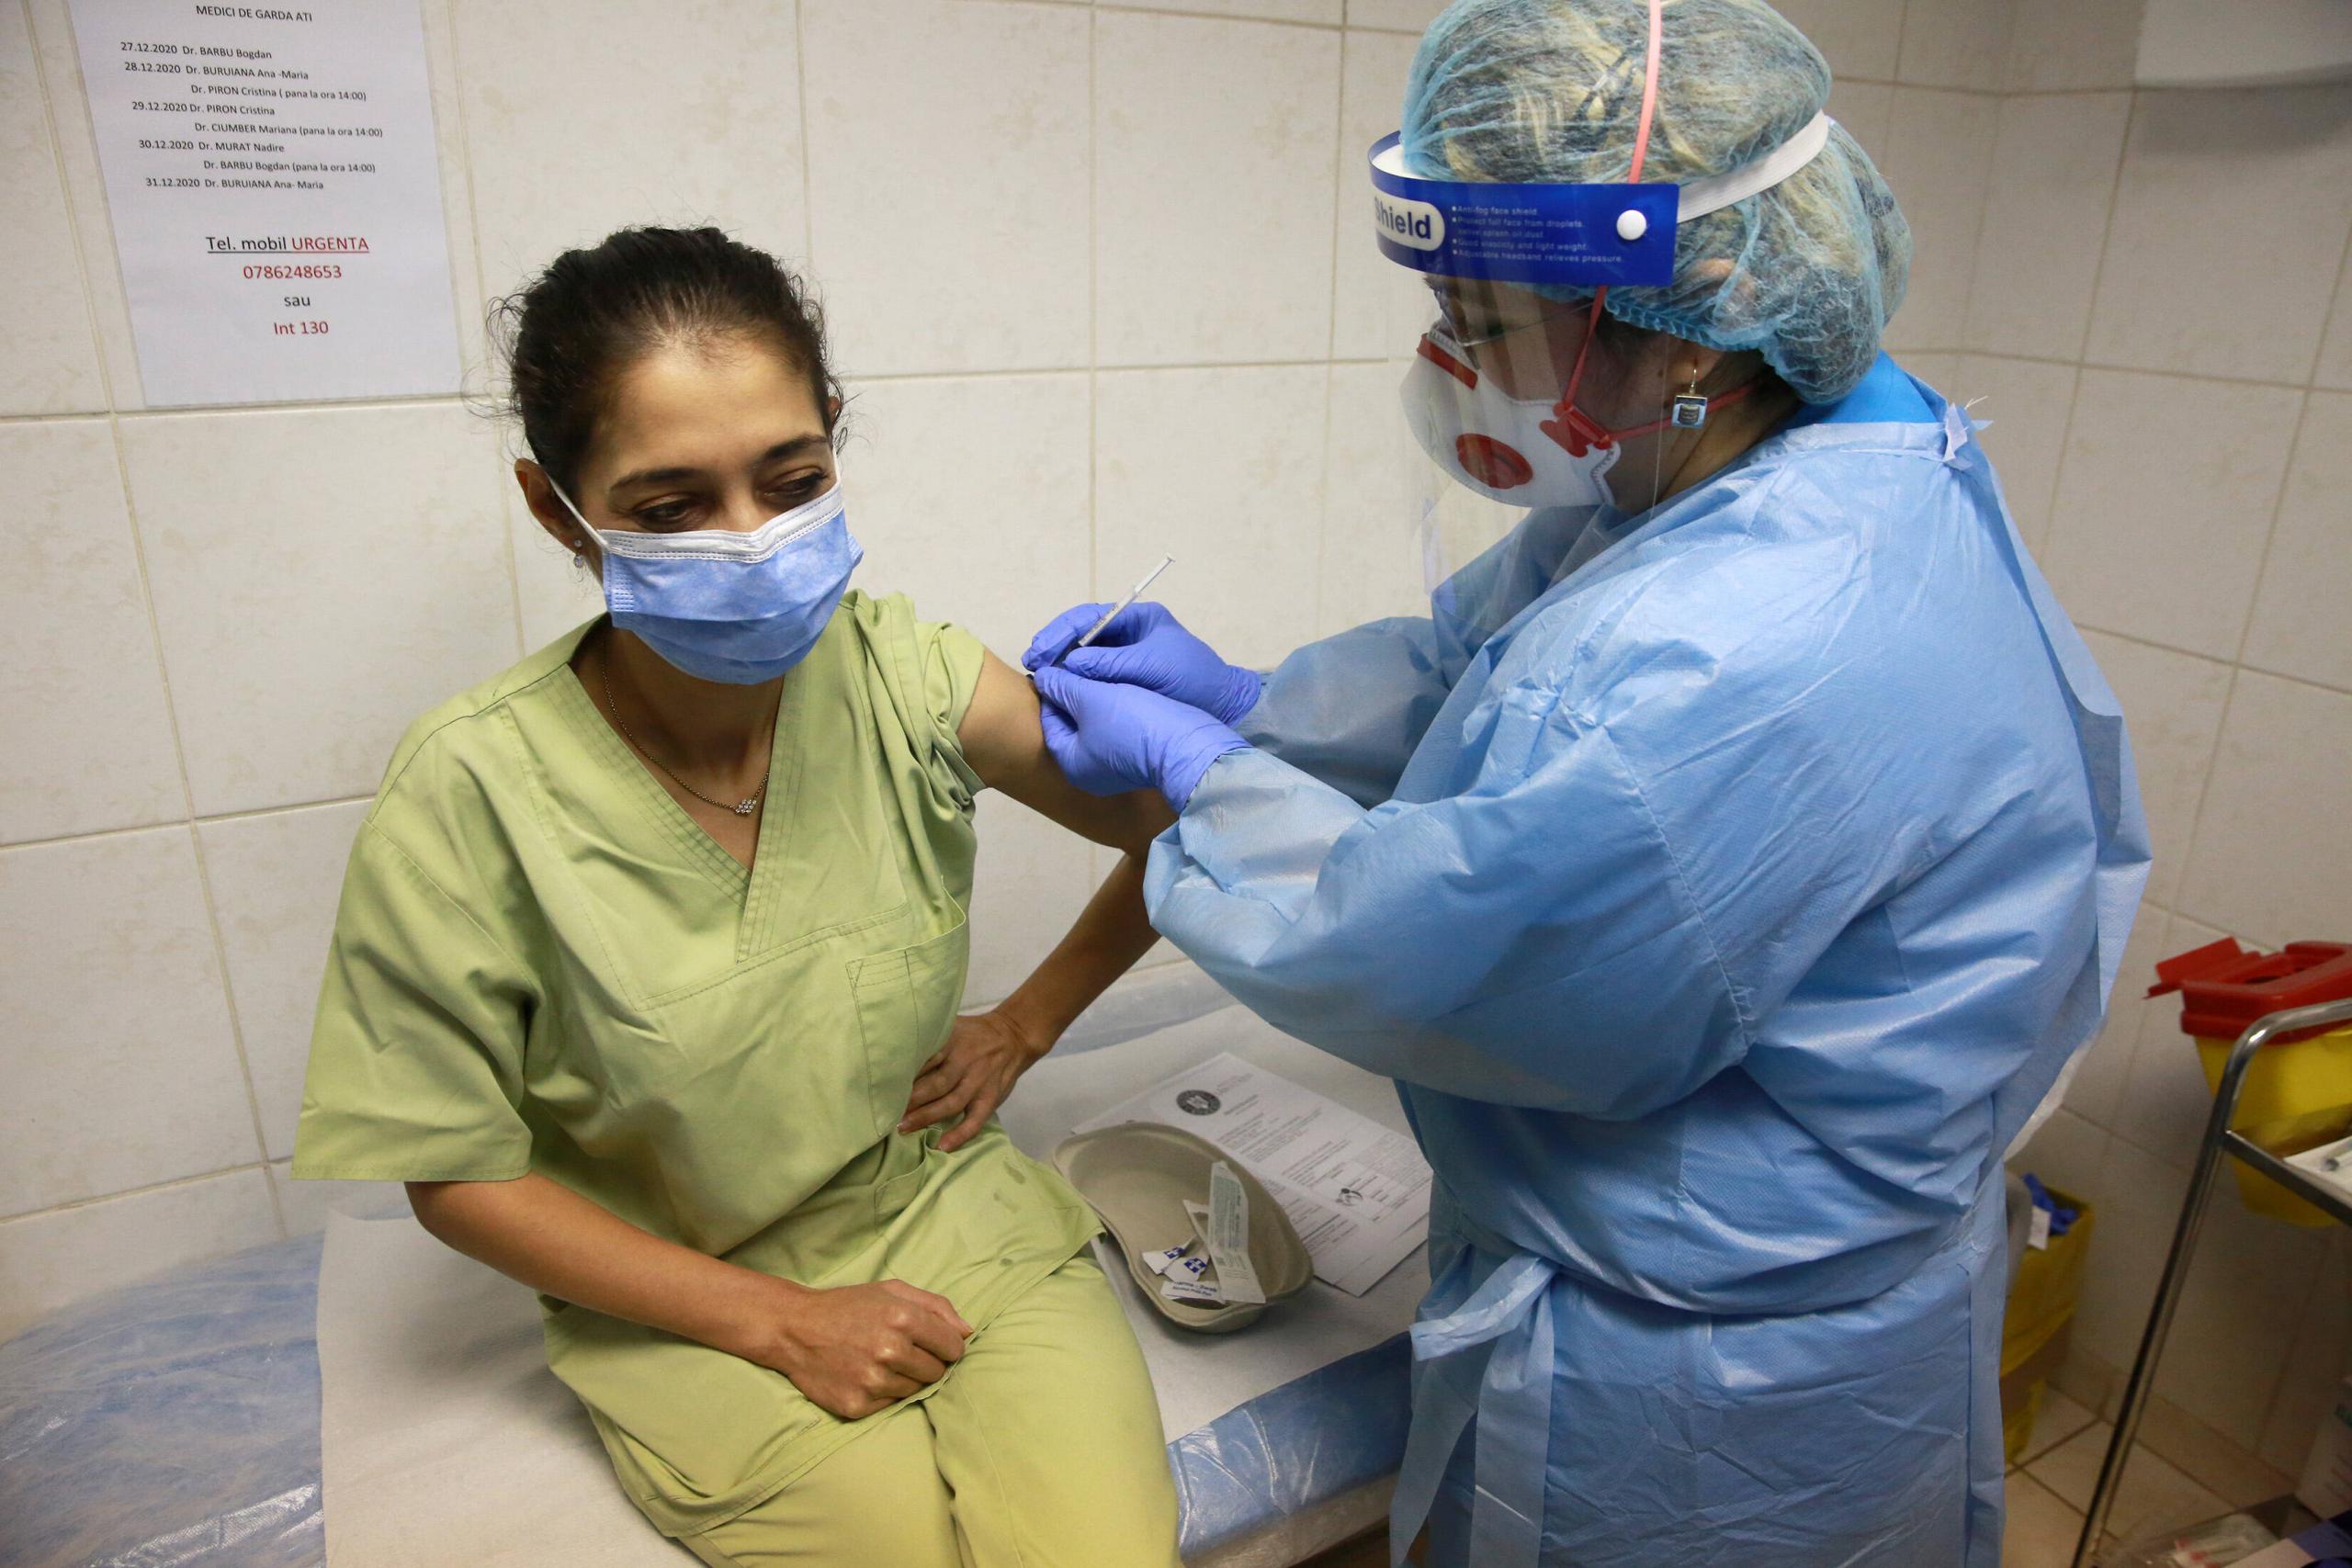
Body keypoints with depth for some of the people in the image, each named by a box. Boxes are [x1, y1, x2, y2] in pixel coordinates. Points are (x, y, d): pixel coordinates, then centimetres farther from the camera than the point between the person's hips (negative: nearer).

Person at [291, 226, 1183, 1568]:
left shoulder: (903, 678, -13)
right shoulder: (475, 793, -18)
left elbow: (1187, 829, 0)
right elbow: (460, 1170, -8)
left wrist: (1024, 1028, -2)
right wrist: (779, 1320, -11)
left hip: (958, 1218, 2)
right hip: (689, 1303, -1)